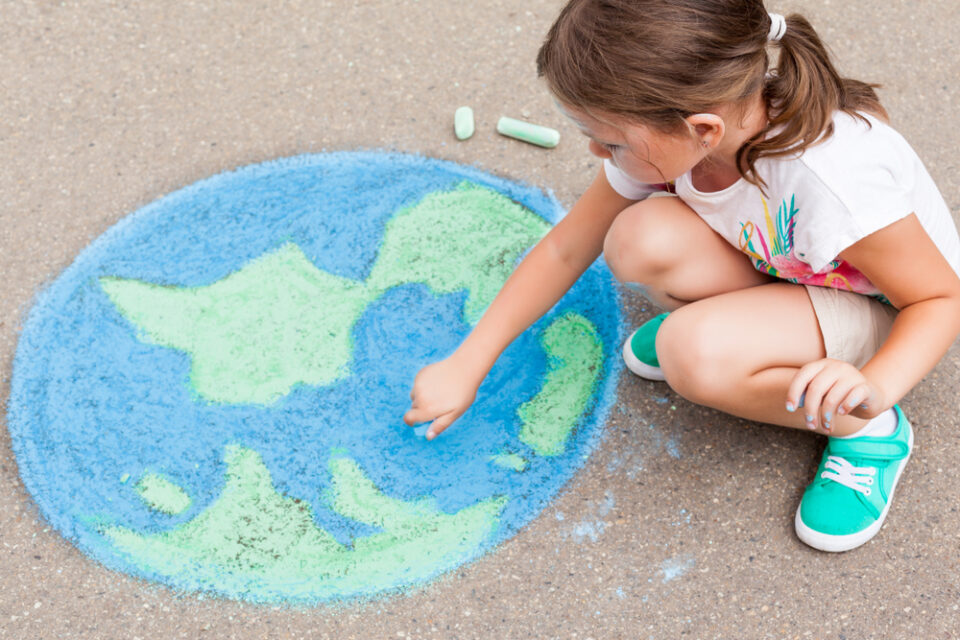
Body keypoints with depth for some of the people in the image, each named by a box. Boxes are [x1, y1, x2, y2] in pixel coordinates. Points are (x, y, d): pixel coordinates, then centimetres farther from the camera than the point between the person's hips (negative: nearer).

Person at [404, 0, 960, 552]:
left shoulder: (837, 178, -38)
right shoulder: (667, 135, -19)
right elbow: (565, 249, -7)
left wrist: (872, 390, -43)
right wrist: (466, 365, -5)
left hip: (885, 320, -5)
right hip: (779, 274, 5)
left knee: (698, 355, -35)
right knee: (640, 239, -27)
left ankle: (870, 429, -9)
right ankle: (715, 321, 6)